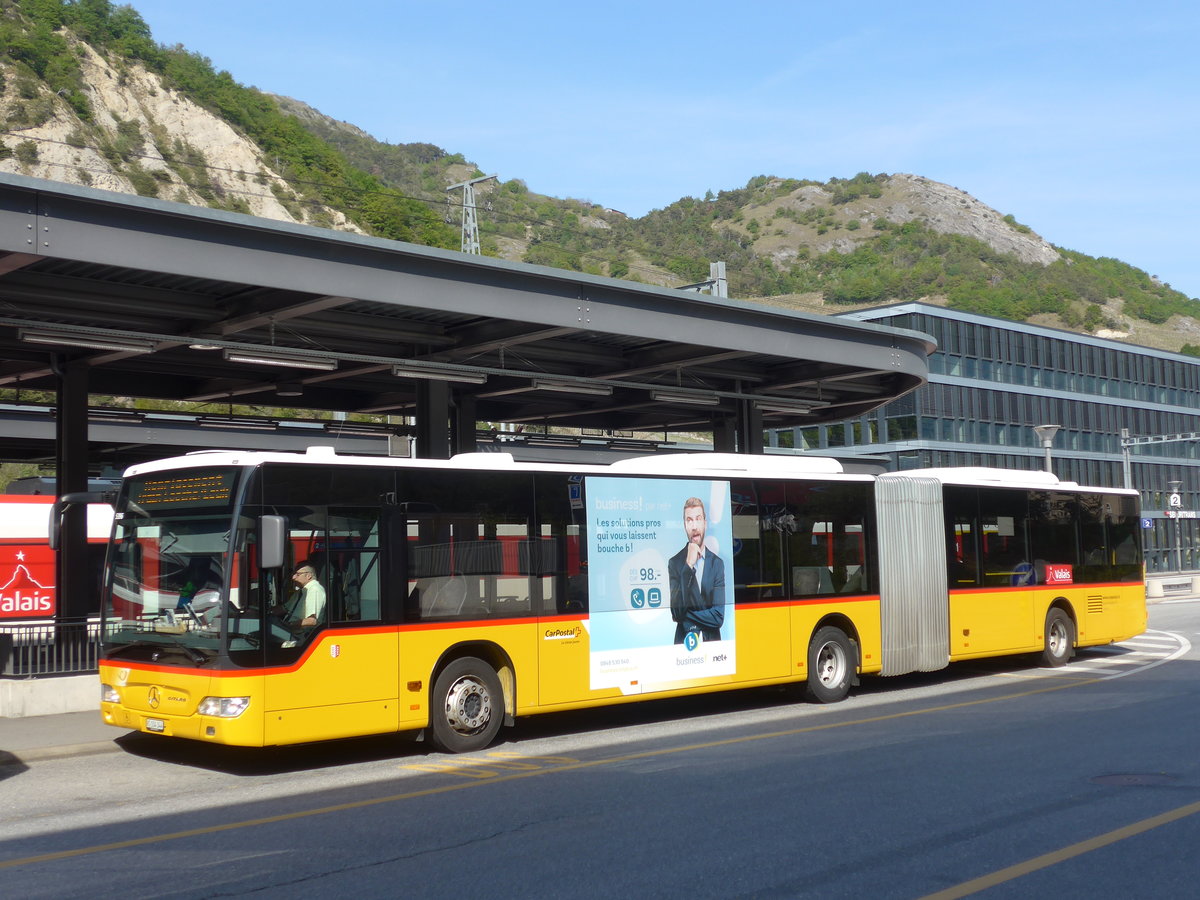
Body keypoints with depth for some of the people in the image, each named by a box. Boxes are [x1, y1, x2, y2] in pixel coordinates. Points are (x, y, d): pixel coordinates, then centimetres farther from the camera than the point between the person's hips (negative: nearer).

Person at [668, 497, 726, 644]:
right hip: (684, 641, -2)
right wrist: (688, 566, -12)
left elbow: (719, 617, 2)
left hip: (712, 641, 2)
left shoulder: (717, 563, 6)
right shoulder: (674, 563, 2)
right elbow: (676, 613, -9)